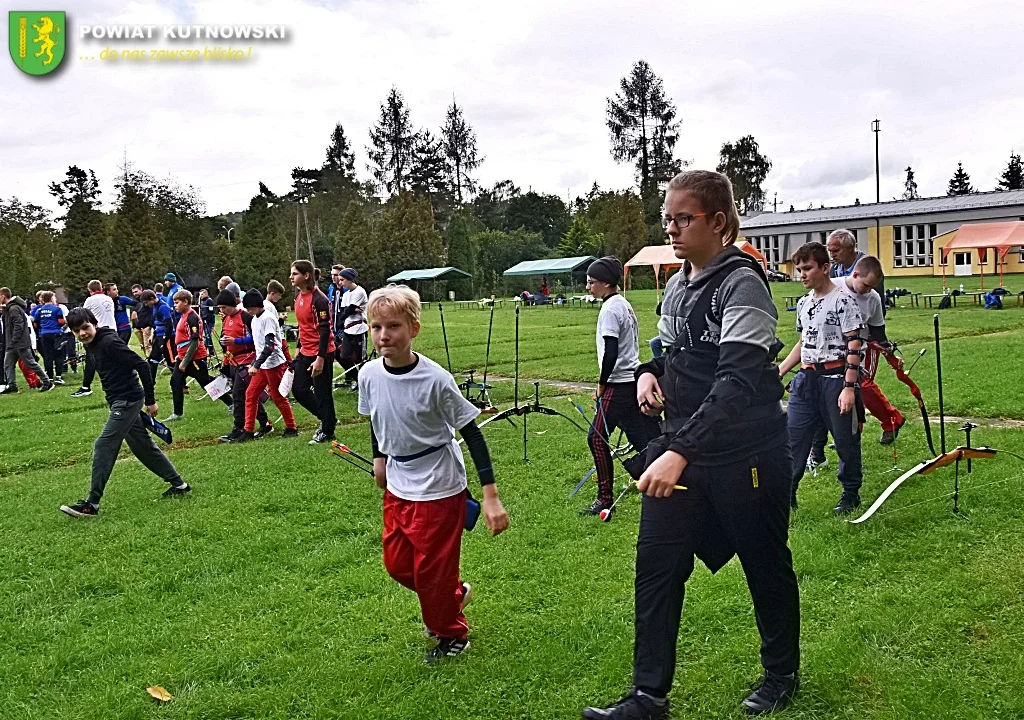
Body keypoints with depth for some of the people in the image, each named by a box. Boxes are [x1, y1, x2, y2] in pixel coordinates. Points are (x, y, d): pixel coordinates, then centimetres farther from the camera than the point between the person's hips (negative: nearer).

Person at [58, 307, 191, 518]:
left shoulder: (110, 342, -18)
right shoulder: (90, 347, 10)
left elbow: (141, 366, -20)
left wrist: (150, 400, -17)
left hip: (127, 401, -10)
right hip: (119, 402, 10)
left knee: (104, 447, -10)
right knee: (143, 446, 15)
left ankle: (92, 504, -6)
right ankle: (179, 484, 26)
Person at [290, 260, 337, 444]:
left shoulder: (319, 299, -18)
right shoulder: (299, 298, 8)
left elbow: (325, 330, -20)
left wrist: (320, 358, -22)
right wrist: (299, 348, 19)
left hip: (321, 354, -9)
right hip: (306, 353, 9)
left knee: (322, 393, 2)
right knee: (298, 390, 11)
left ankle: (327, 431, 17)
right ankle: (327, 418, 27)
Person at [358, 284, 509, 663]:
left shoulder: (435, 380, -24)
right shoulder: (369, 375, -9)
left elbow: (472, 433, -19)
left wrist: (491, 496, -21)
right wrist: (379, 457, 21)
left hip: (439, 488, -6)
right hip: (398, 487, 6)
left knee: (431, 570, 4)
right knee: (397, 563, 13)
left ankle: (451, 634, 31)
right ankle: (453, 594, 41)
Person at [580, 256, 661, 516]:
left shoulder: (610, 309, -13)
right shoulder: (625, 305, 16)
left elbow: (611, 352, -20)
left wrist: (601, 384, -9)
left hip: (619, 384, -9)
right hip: (635, 379, 9)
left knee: (597, 437, 0)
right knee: (647, 438, 9)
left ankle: (605, 499, 6)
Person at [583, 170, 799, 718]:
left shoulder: (742, 284, -18)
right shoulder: (678, 284, 7)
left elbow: (738, 381, -29)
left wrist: (681, 452, -37)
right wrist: (650, 372, 0)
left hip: (745, 454, -7)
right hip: (680, 448, 7)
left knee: (766, 565, 13)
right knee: (655, 566, 4)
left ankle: (781, 674, 36)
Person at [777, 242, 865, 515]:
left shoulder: (843, 300, -10)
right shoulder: (804, 303, 12)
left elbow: (854, 346, -13)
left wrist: (848, 387, -18)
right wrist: (779, 372, 15)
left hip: (836, 377, -6)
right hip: (806, 378, 7)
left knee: (845, 439, 6)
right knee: (793, 436, 4)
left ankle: (851, 493, 22)